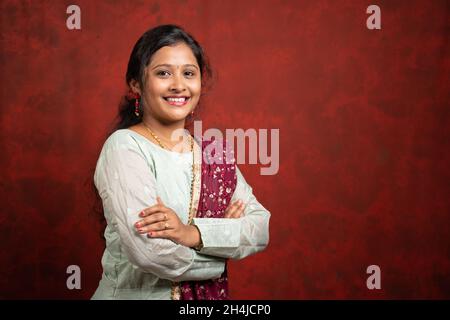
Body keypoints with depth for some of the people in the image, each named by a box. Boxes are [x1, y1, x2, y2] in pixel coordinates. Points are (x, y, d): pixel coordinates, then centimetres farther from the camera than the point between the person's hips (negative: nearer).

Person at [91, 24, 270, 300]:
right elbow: (149, 252, -28)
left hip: (209, 295, 5)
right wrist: (225, 233, -13)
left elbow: (261, 230, -10)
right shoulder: (124, 146, -17)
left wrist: (193, 233, -26)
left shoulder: (214, 152, 0)